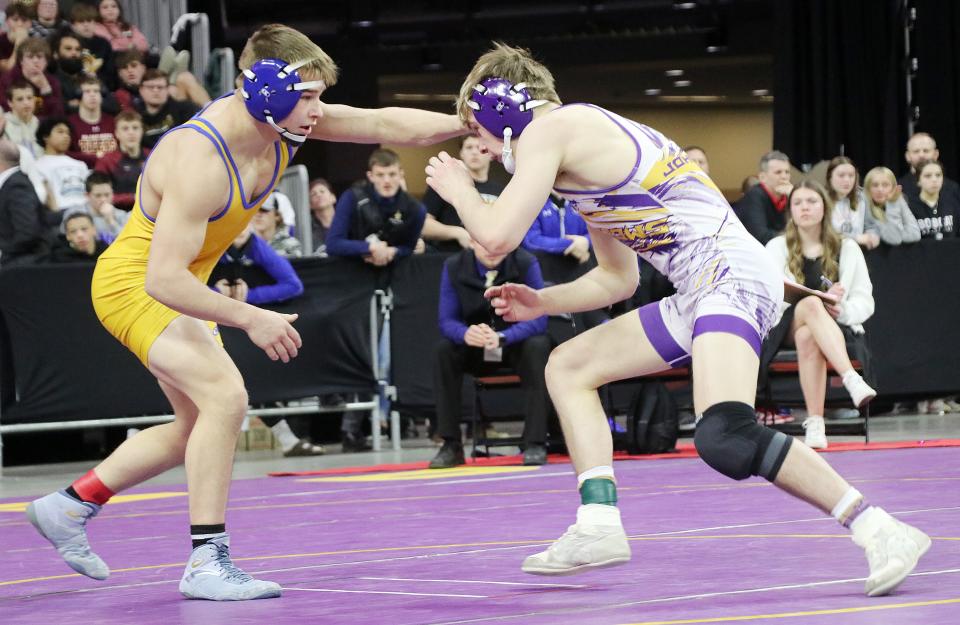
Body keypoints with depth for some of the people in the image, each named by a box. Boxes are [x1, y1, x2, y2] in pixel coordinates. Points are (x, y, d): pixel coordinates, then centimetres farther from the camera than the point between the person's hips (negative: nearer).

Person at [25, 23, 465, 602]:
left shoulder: (285, 119, -12)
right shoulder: (200, 162, -35)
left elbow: (384, 124, -4)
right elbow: (164, 279, -36)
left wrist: (468, 123, -13)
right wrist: (250, 319, -32)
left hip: (180, 286, 9)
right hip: (135, 283, -9)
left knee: (201, 428, 17)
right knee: (226, 395, -25)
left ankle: (69, 505, 29)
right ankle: (206, 562, -19)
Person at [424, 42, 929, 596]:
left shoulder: (549, 129, -3)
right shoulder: (582, 153, 25)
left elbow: (498, 237, -8)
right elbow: (617, 279, 32)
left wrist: (460, 192, 11)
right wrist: (544, 302, 24)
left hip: (732, 274, -11)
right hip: (699, 295, 11)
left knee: (724, 437, -30)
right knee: (568, 366, 19)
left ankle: (881, 532, -27)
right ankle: (599, 527, 10)